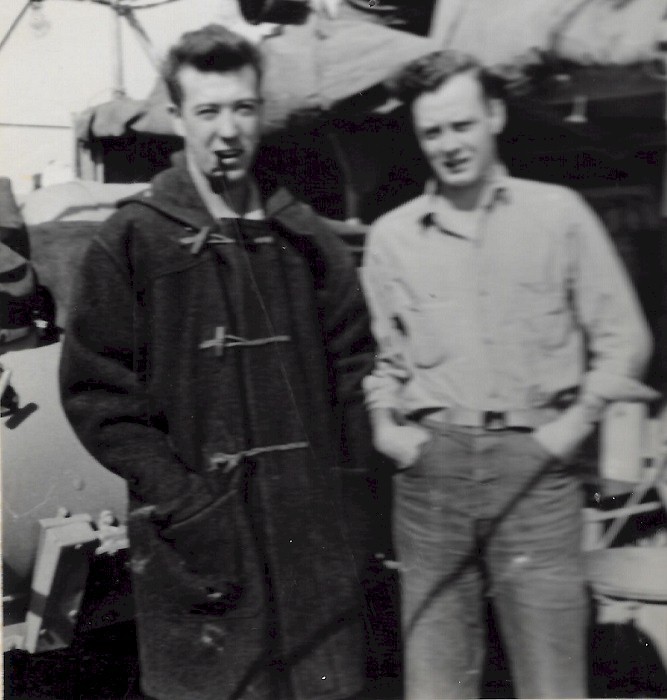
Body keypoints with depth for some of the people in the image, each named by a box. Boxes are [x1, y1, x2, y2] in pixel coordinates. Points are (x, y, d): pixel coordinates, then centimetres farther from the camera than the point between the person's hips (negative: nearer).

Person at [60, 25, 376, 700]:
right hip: (198, 538, -3)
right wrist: (169, 489, -12)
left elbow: (351, 356, 13)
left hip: (314, 525, 4)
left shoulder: (302, 234, 8)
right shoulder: (132, 239, -4)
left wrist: (347, 463, 3)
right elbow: (94, 387, -5)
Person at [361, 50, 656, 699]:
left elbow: (622, 337, 7)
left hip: (535, 463, -1)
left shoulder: (558, 213, 5)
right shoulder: (390, 236, 9)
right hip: (431, 464, 2)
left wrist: (578, 418, -4)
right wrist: (383, 421, 4)